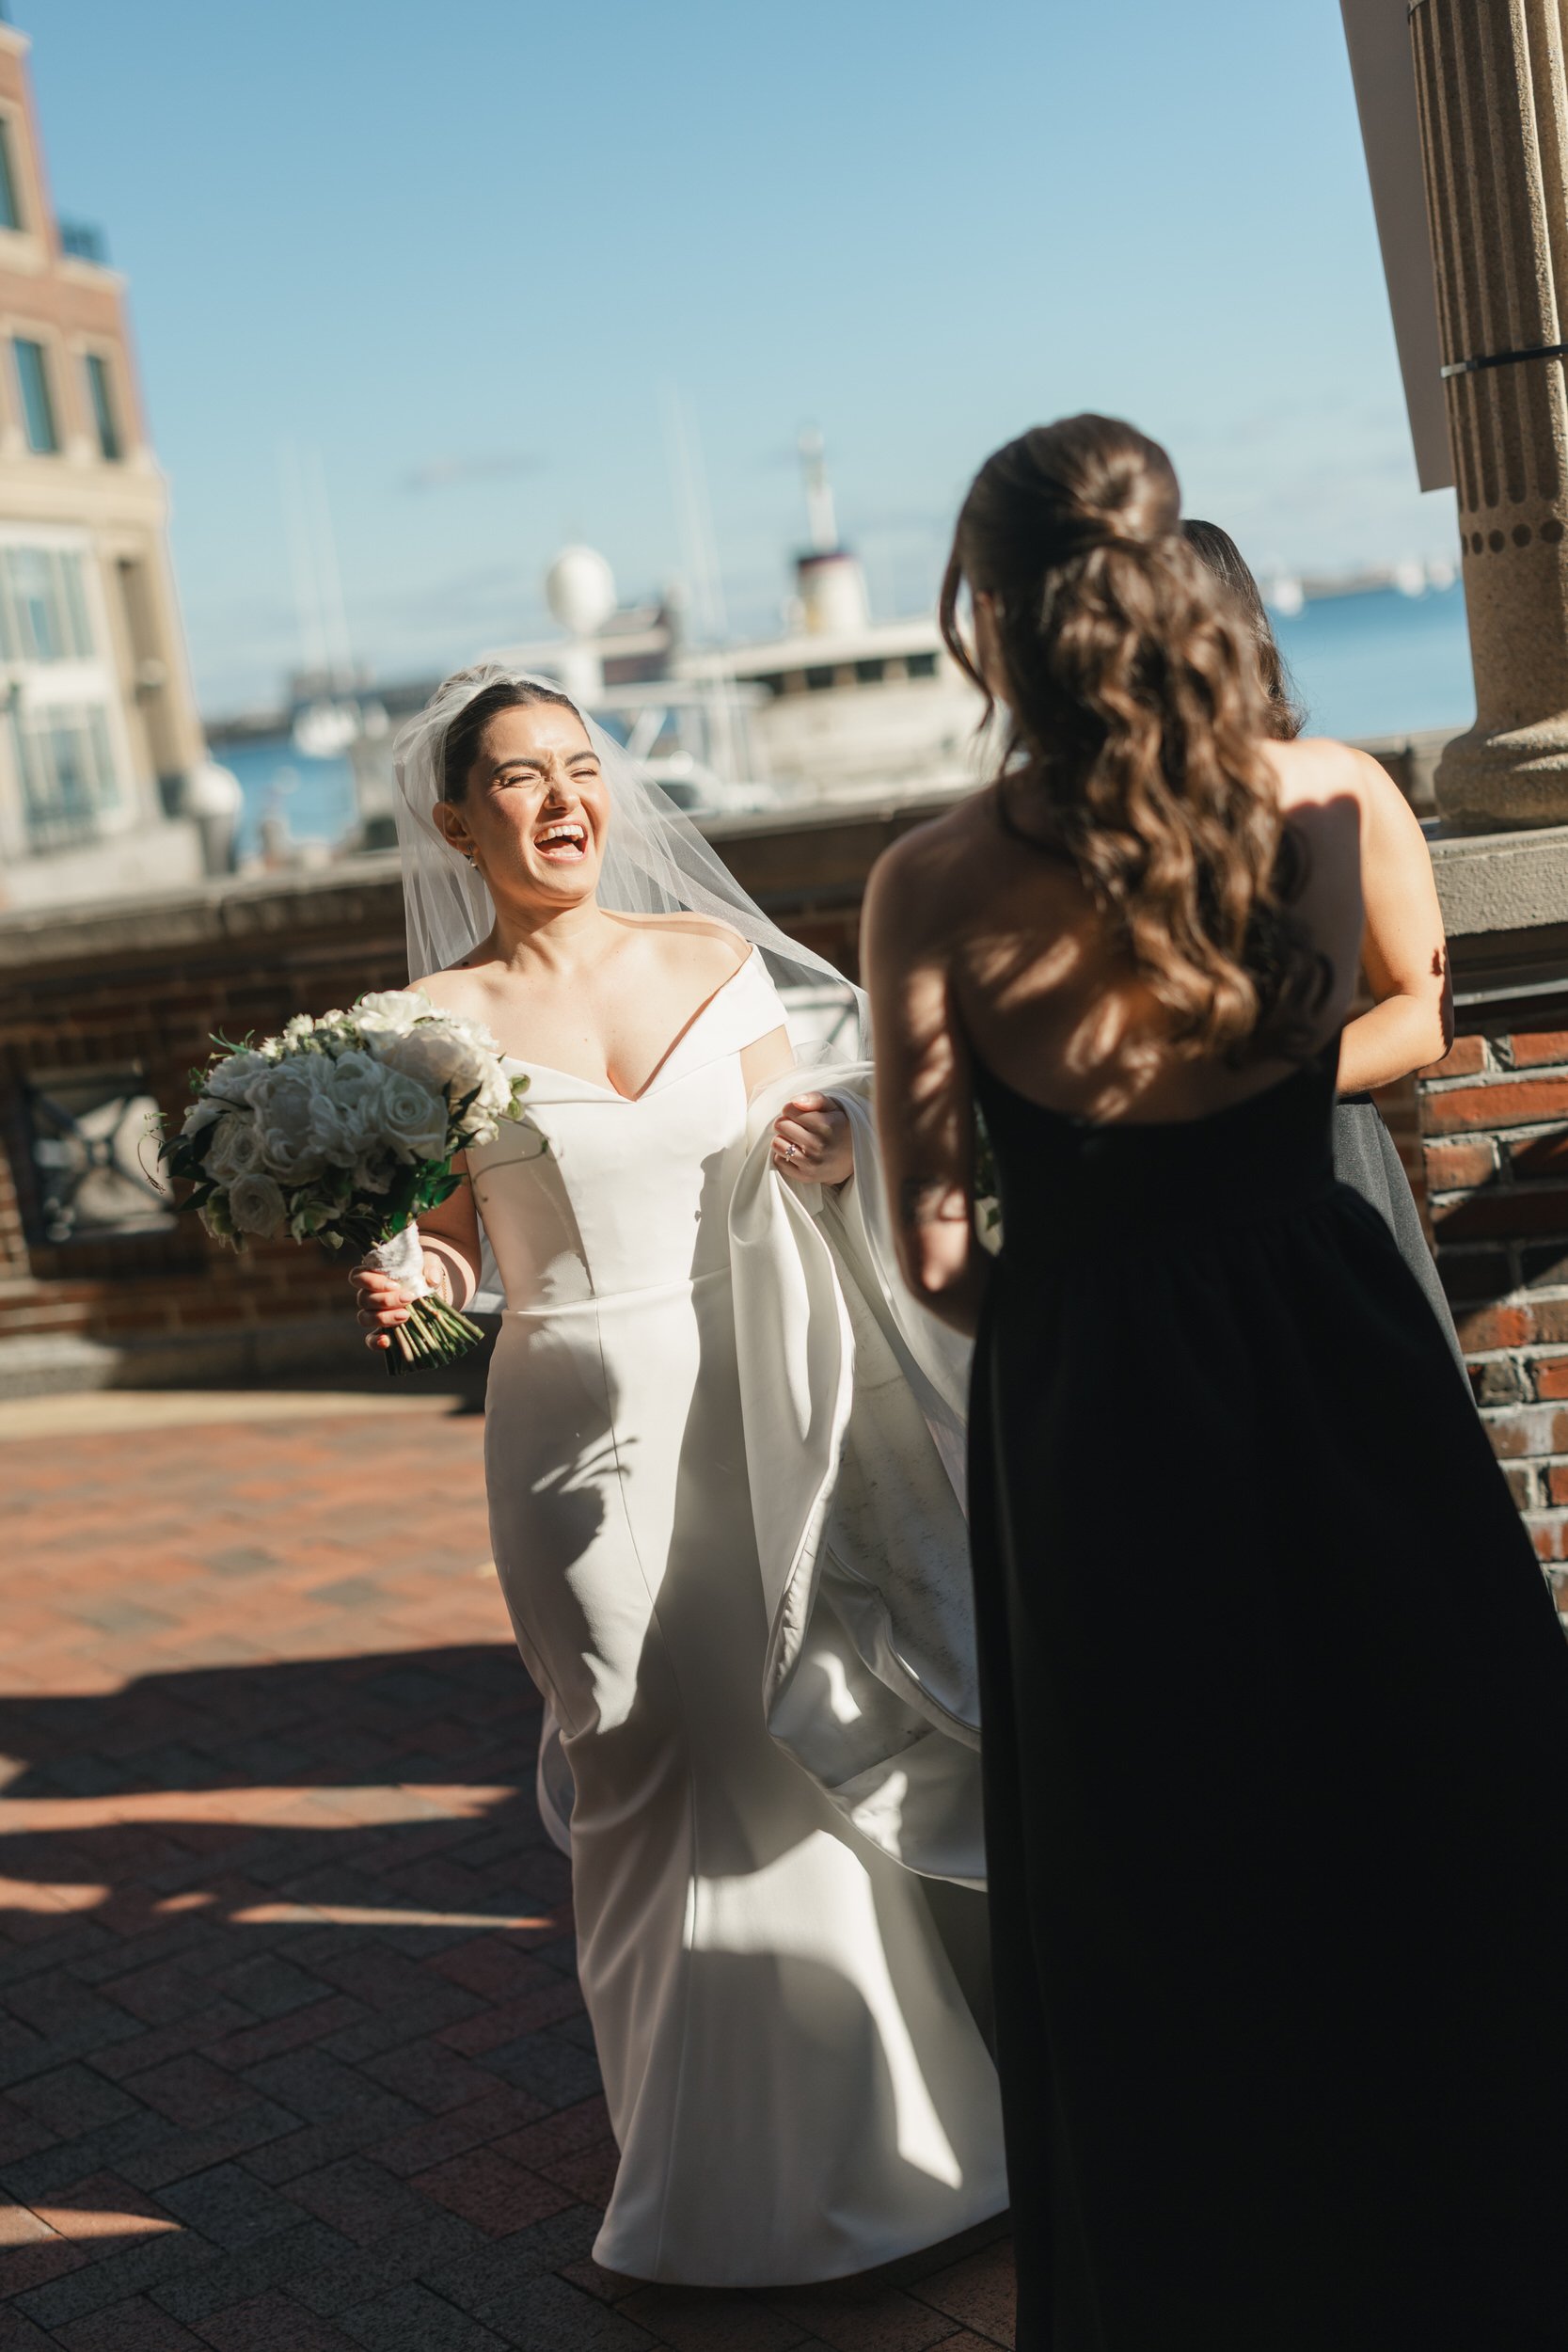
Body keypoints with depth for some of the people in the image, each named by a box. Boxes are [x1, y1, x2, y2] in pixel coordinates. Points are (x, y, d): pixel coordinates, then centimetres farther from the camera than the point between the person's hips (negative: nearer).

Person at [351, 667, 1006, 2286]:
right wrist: (399, 1282, -20)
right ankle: (725, 2156, 25)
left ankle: (867, 2111, 30)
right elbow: (447, 1242, 1)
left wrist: (826, 1150, -11)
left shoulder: (713, 957, 4)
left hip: (753, 1406, 2)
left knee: (808, 1752, 7)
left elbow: (784, 1155, 11)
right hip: (585, 1427, -2)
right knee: (653, 1778, 6)